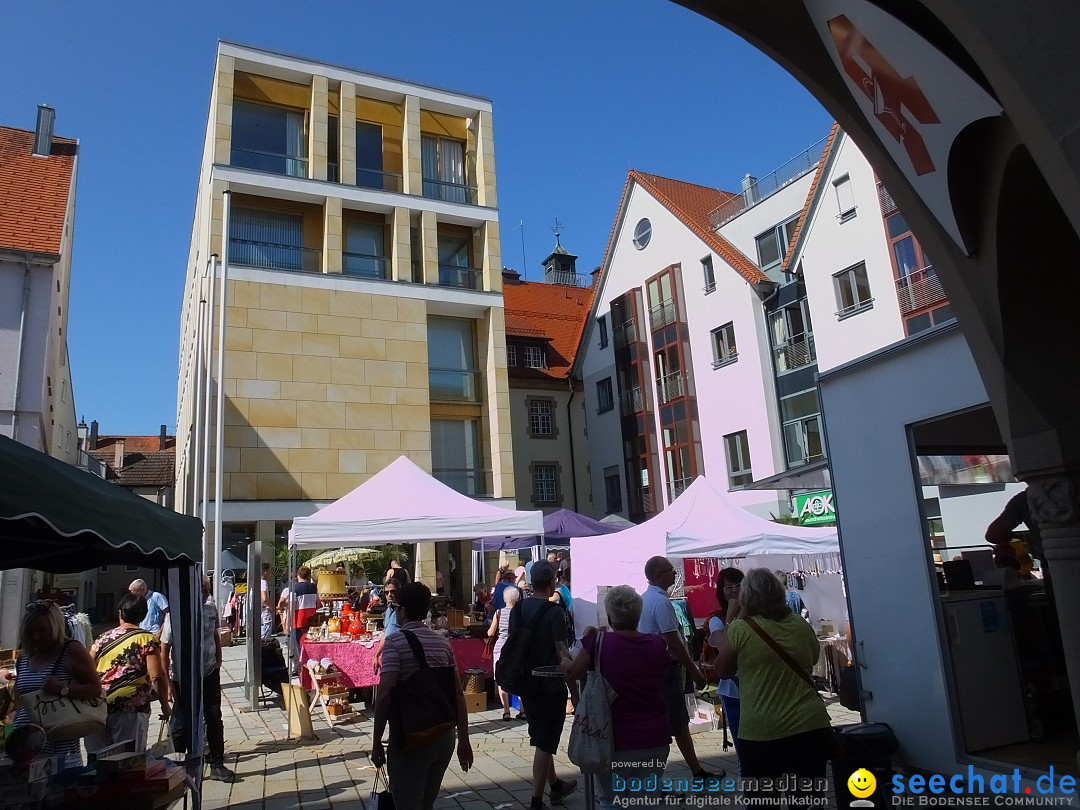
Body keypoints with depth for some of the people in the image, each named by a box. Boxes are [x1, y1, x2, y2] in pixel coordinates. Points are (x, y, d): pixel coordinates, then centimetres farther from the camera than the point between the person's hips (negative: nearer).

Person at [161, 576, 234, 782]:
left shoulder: (211, 609, -1)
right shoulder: (176, 615, -16)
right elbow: (164, 649, -12)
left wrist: (218, 662, 11)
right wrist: (167, 682, -13)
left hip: (209, 674, 5)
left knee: (214, 719, 9)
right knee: (181, 723, 7)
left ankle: (217, 765, 21)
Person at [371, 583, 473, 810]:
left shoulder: (396, 642, -9)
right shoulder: (443, 642, 6)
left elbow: (385, 694, -17)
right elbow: (458, 694, 6)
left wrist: (376, 742, -10)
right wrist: (464, 740, 12)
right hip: (444, 736, 6)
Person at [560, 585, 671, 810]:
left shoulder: (599, 643, -12)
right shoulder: (657, 644, -4)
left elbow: (571, 673, 1)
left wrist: (564, 659, 24)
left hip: (616, 739, -3)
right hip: (654, 737, 3)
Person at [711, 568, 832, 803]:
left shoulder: (740, 629, -9)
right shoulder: (802, 625, 4)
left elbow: (723, 671, 3)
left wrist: (722, 646, 15)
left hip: (761, 733, -4)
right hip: (812, 727, 4)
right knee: (810, 799, 17)